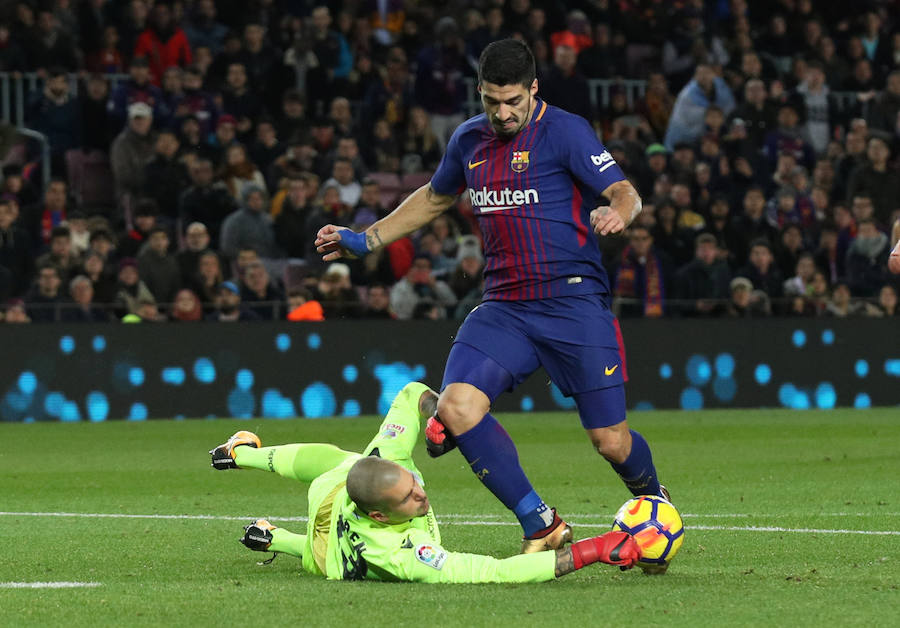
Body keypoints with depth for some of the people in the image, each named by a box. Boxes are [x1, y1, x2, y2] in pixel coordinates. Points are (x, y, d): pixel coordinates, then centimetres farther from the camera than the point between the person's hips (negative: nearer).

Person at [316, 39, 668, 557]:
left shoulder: (566, 131, -6)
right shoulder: (469, 140, 12)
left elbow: (625, 193, -12)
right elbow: (434, 199, 30)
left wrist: (616, 213, -36)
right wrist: (366, 240, 26)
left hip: (574, 303, -5)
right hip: (503, 308, 5)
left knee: (611, 442, -5)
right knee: (457, 407, -20)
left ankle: (656, 501, 31)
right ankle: (542, 525, -9)